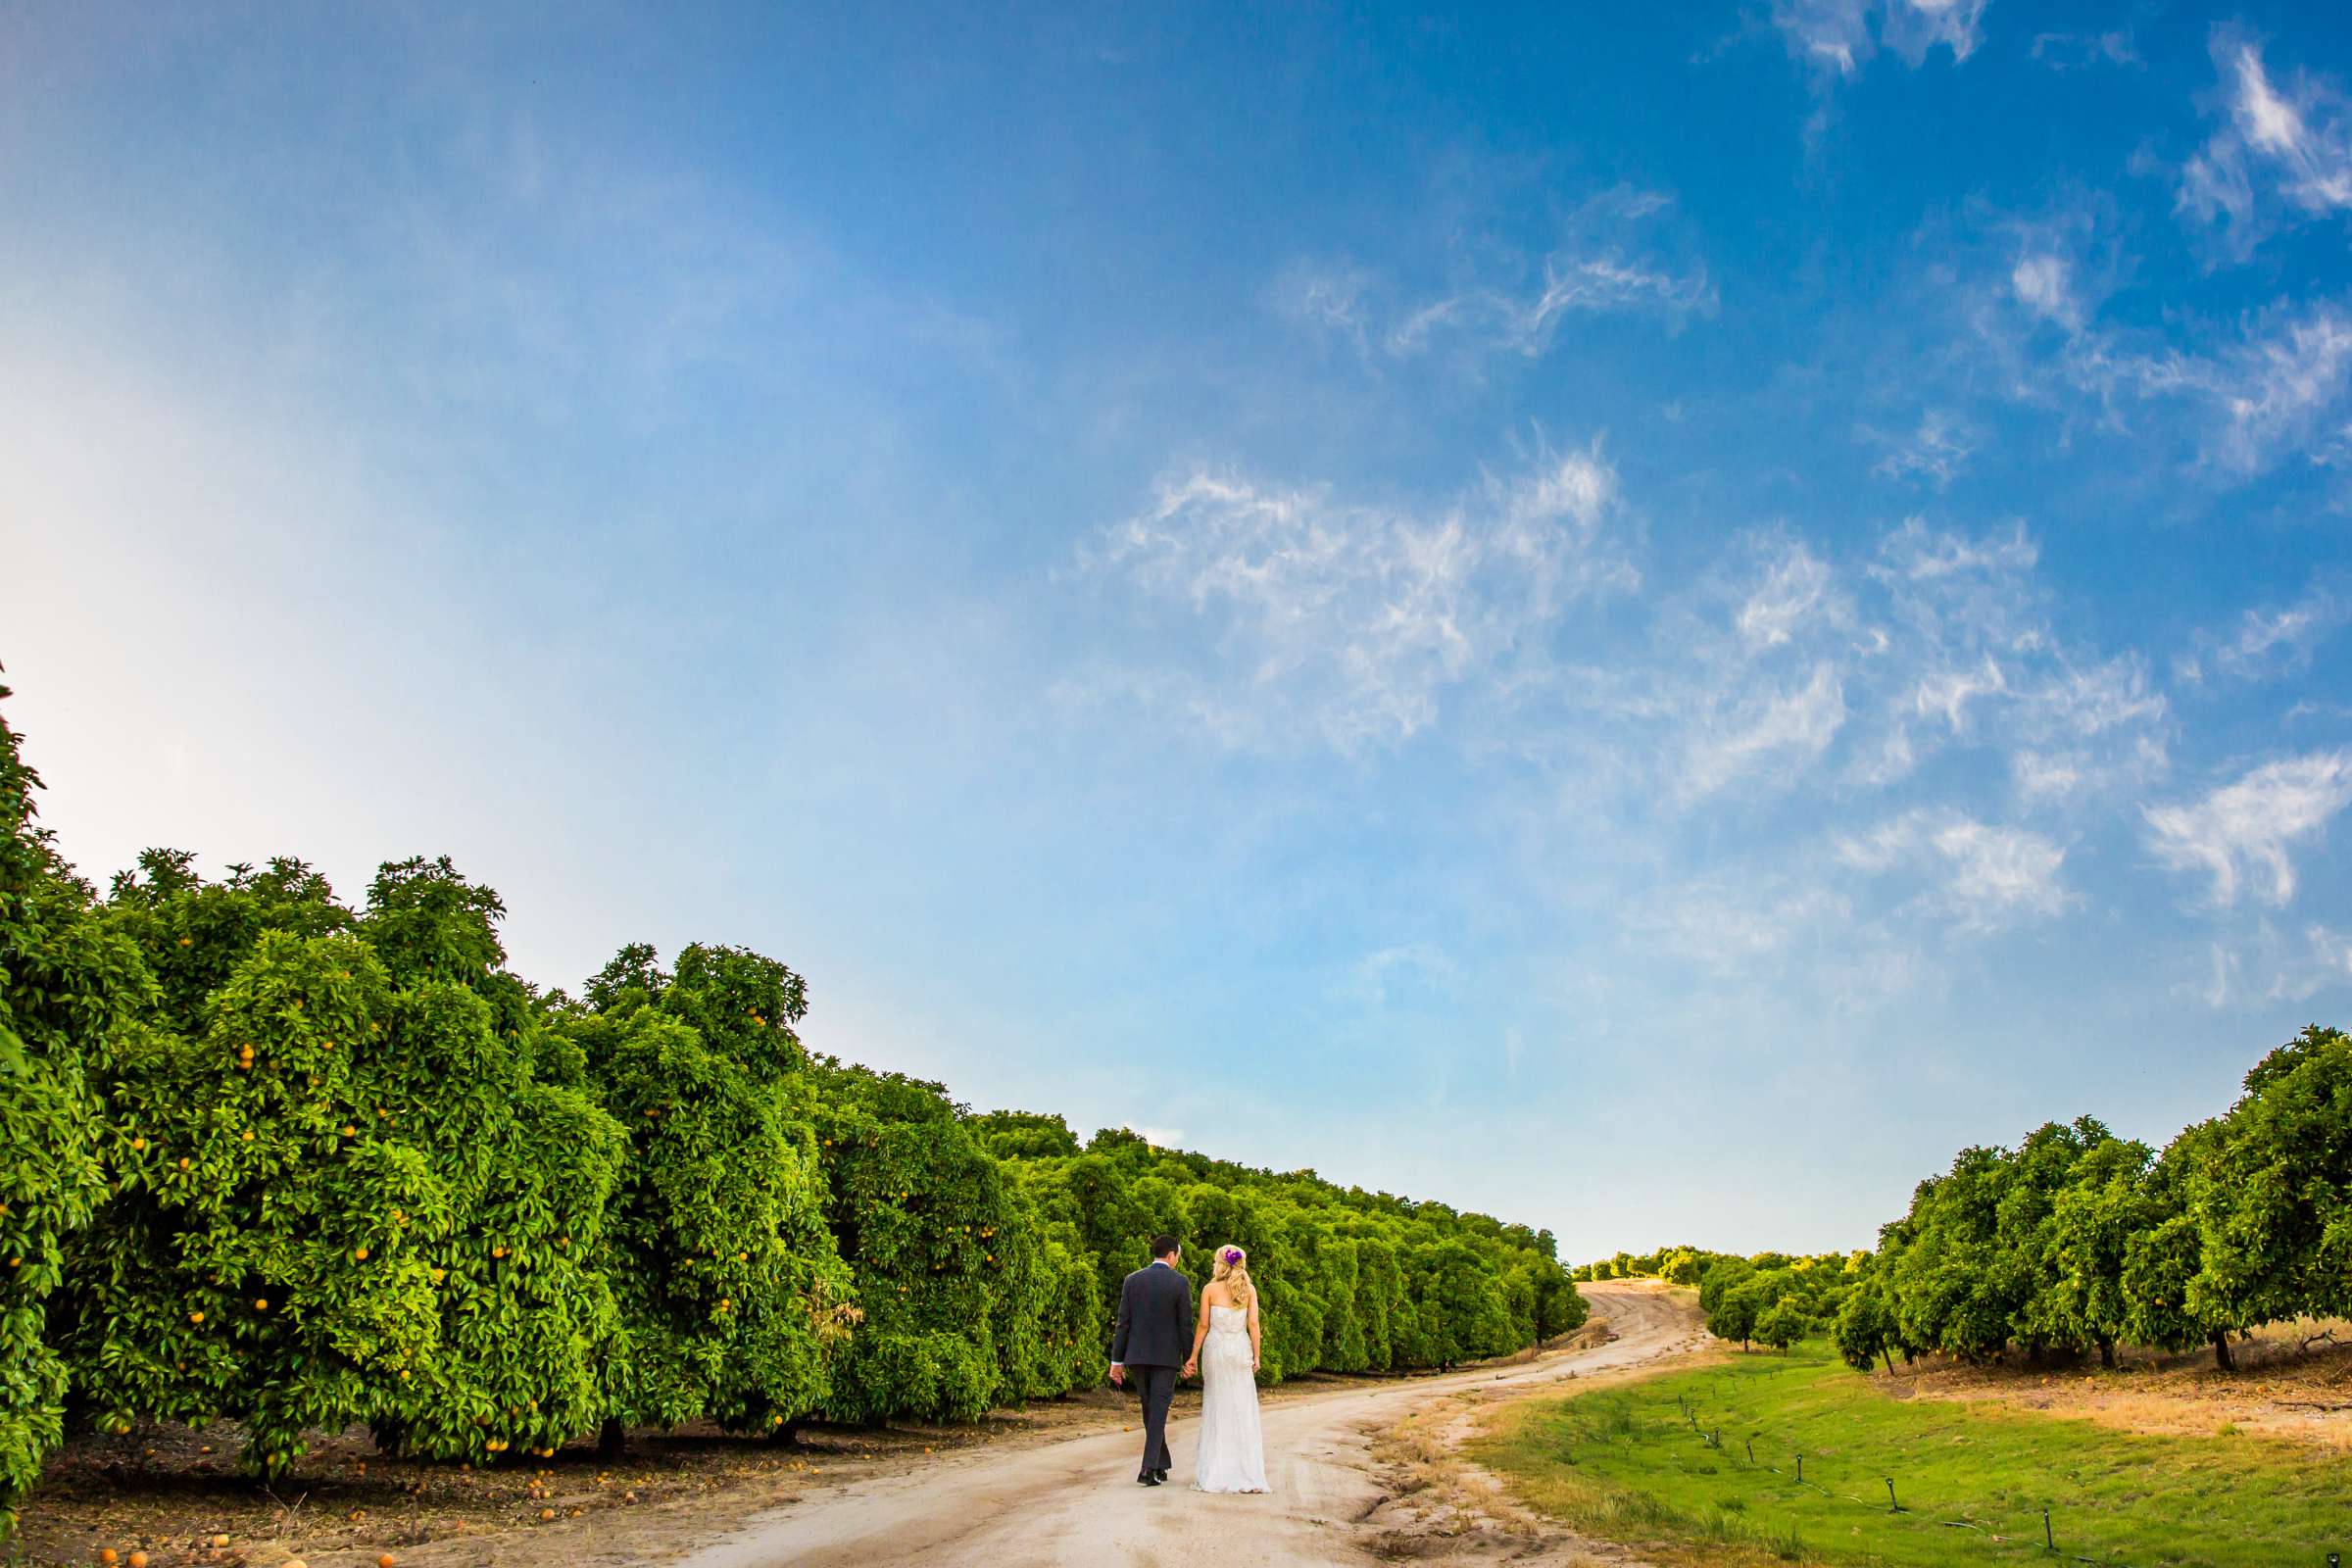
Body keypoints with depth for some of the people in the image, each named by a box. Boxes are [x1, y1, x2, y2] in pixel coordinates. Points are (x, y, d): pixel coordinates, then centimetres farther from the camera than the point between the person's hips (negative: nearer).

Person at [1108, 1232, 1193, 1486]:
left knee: (1151, 1411, 17)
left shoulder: (1132, 1280, 1)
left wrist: (1116, 1360, 4)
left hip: (1137, 1356, 3)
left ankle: (1161, 1466, 23)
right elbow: (1185, 1324, -6)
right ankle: (1149, 1470, -9)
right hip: (1166, 1357, -3)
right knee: (1158, 1414, -1)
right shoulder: (1180, 1282, -6)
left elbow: (1123, 1322, 1)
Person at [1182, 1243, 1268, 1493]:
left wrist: (1193, 1356, 4)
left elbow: (1203, 1325, -3)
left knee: (1216, 1409, 7)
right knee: (1243, 1410, 5)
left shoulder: (1210, 1289, -3)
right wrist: (1256, 1356, 2)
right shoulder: (1249, 1289, 2)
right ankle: (1247, 1473, 3)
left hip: (1216, 1349, -1)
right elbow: (1253, 1324, -3)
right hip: (1240, 1350, 1)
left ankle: (1215, 1473, 8)